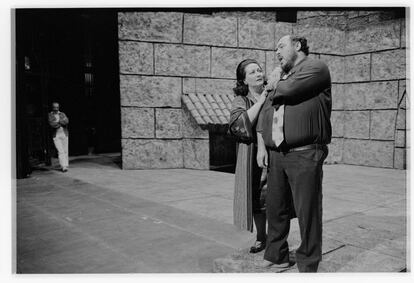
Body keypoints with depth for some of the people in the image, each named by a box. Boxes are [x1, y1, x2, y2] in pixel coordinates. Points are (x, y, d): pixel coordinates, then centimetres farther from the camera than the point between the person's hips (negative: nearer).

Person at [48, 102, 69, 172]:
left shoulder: (62, 114, 9)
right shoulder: (50, 115, 1)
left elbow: (67, 121, -10)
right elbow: (52, 124, -15)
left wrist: (57, 122, -16)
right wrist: (62, 122, -9)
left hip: (64, 134, 3)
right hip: (56, 135, -3)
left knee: (65, 151, 6)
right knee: (60, 151, -12)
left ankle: (65, 165, 16)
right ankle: (63, 166, -15)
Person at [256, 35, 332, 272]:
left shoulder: (315, 67, 1)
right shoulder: (281, 77, 24)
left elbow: (287, 90, -15)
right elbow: (264, 113, 19)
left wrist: (273, 89, 7)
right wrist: (261, 146, 8)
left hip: (304, 154, -7)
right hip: (275, 155, 7)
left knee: (307, 213, -1)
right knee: (275, 208, 12)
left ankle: (308, 266, 12)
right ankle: (276, 256, 27)